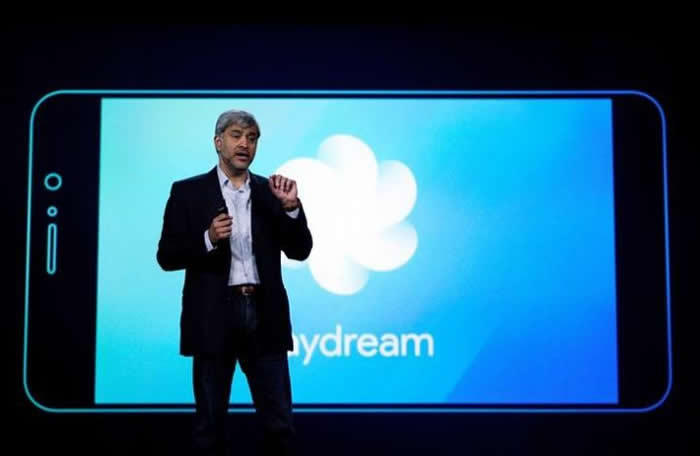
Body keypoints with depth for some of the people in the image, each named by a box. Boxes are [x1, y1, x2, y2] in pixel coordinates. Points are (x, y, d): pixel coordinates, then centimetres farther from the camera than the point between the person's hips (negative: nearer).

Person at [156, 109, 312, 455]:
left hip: (263, 314, 2)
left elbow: (300, 251, 5)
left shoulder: (270, 191, 10)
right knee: (210, 421, 9)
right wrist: (208, 239, -18)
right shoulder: (188, 191, 3)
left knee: (279, 422, 5)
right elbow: (167, 256, -2)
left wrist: (291, 207, -10)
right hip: (214, 316, -2)